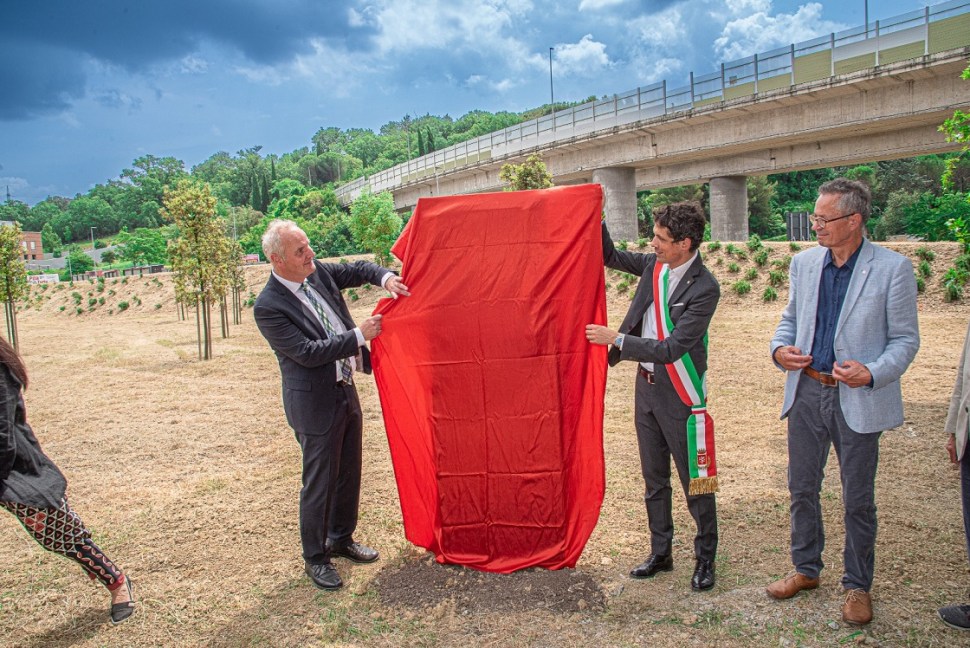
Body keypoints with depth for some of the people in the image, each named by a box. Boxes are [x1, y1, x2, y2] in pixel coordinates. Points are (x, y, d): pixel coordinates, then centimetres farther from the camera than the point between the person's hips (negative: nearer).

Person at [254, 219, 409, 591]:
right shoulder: (268, 307, -19)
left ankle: (341, 539, 39)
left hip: (345, 391, 8)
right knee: (319, 483, 5)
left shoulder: (318, 273, 1)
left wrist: (385, 278, -9)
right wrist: (359, 335, -22)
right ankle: (315, 559, 24)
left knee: (348, 474, 19)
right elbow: (308, 352, -24)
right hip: (315, 403, -8)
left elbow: (357, 270, 12)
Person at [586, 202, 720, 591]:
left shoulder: (704, 289, -20)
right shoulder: (655, 265, 0)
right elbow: (611, 257, 16)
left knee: (695, 481, 6)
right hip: (646, 386, 7)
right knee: (654, 479, 17)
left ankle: (705, 559, 25)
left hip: (680, 396, -7)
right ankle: (660, 553, 32)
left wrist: (615, 339, -22)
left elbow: (671, 349, -24)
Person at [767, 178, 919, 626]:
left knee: (858, 500, 9)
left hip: (857, 400, -4)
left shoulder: (892, 268, -9)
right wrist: (779, 348, -5)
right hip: (806, 392, 4)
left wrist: (872, 373, -22)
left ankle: (857, 585, 29)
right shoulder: (804, 262, 4)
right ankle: (806, 568, 35)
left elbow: (905, 339, -6)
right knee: (802, 488, 15)